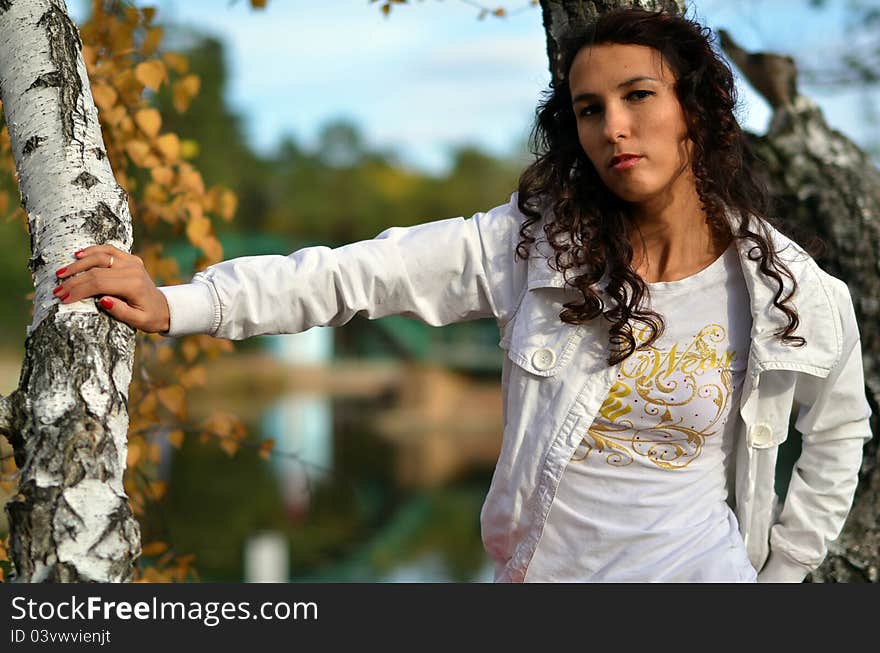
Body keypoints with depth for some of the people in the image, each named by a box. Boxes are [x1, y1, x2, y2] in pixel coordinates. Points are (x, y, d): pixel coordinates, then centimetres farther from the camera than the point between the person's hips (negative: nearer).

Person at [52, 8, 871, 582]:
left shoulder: (794, 294, -10)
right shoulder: (533, 241, -11)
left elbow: (838, 433, 7)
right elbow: (360, 272, -16)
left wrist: (778, 572, 4)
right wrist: (179, 305, -24)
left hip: (694, 568, -1)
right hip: (541, 565, 2)